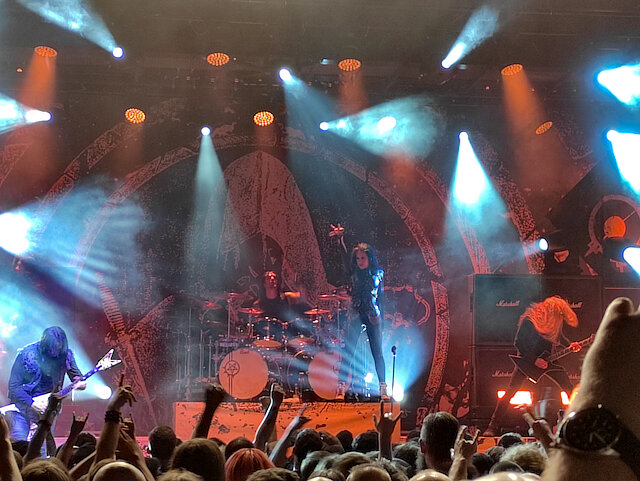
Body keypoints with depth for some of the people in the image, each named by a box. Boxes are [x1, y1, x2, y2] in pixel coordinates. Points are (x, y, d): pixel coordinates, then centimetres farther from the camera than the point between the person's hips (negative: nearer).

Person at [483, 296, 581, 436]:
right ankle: (493, 426, -6)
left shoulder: (556, 321, -7)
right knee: (510, 391, -11)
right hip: (527, 360, -5)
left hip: (547, 360, 5)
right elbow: (519, 343, -18)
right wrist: (534, 360, -21)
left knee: (570, 389, 0)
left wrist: (569, 345, -4)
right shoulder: (529, 321, -24)